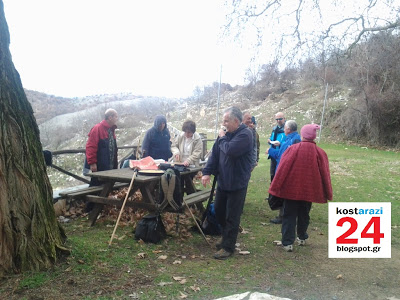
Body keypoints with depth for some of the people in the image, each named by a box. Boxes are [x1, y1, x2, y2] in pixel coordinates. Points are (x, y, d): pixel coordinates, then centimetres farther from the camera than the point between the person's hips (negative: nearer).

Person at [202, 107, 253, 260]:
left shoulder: (245, 134, -17)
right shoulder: (227, 132, 6)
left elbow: (230, 150, -30)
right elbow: (215, 153, 5)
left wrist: (222, 138, -12)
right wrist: (207, 172, -5)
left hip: (237, 183, -8)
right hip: (223, 180, 8)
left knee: (232, 217, 3)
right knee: (218, 211, 19)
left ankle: (228, 247, 16)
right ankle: (226, 236, 41)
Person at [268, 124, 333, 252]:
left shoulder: (292, 149, -12)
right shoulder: (320, 153, -6)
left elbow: (282, 169, -11)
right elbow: (324, 174, 0)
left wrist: (276, 187, -5)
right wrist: (327, 194, 9)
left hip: (291, 188, -2)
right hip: (309, 190, 2)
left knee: (289, 215, 6)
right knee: (304, 214, 20)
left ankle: (288, 242, 3)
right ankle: (302, 238, 34)